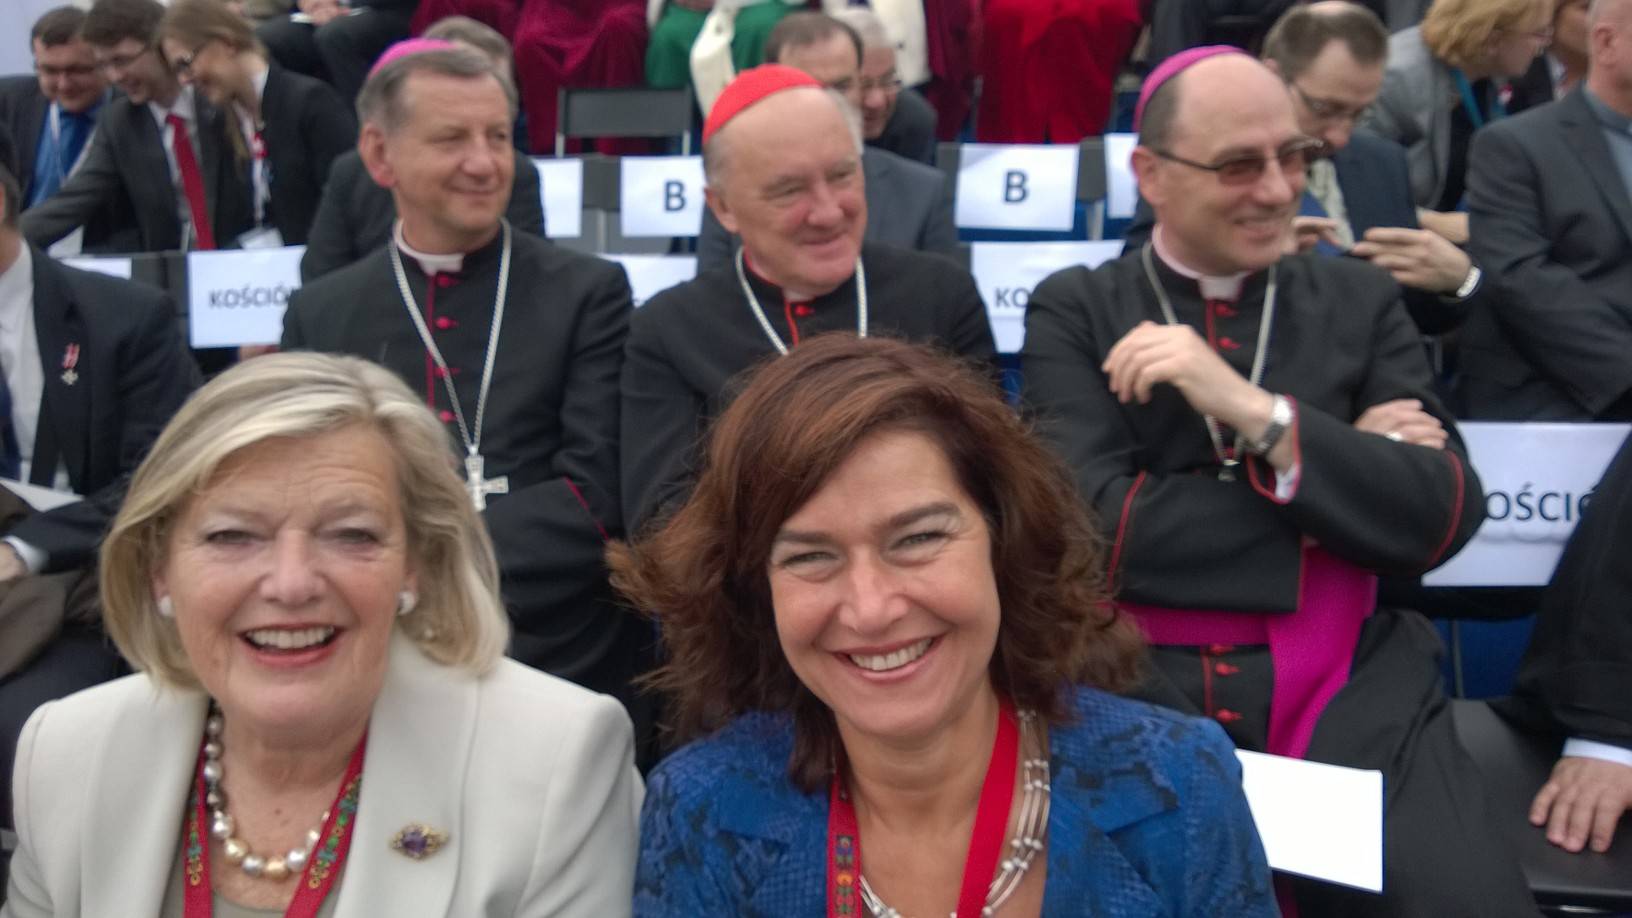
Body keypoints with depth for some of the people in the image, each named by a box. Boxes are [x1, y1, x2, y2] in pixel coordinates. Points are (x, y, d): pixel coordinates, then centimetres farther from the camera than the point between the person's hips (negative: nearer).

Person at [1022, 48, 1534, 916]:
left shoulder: (1360, 299, 11)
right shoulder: (1075, 311, 5)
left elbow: (1443, 517, -1)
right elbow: (1094, 526, -10)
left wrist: (1257, 411, -14)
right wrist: (1344, 463, -3)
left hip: (1355, 695, 2)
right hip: (1138, 694, -2)